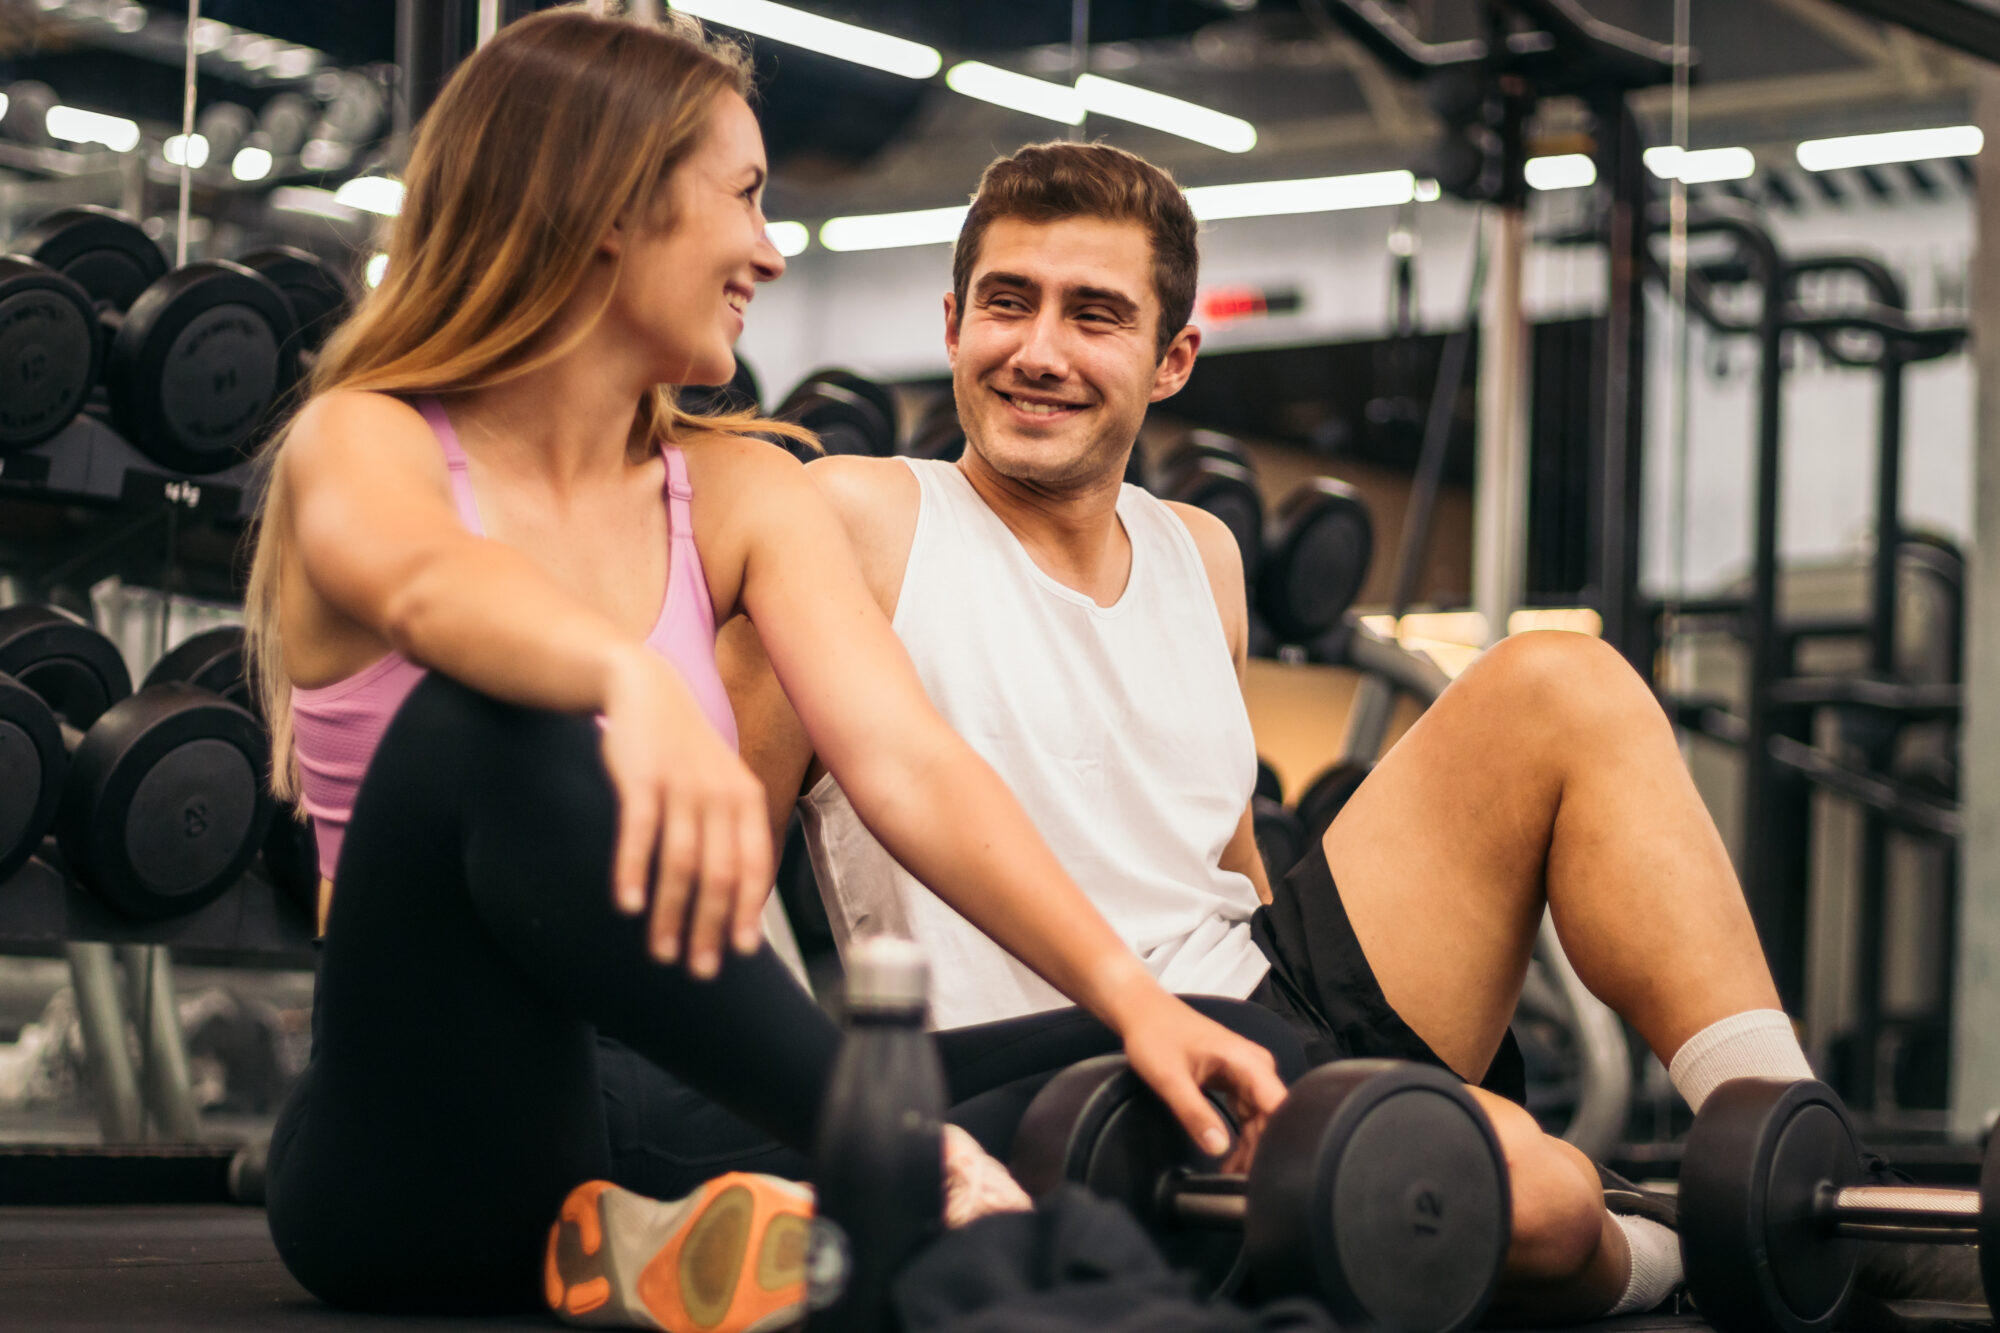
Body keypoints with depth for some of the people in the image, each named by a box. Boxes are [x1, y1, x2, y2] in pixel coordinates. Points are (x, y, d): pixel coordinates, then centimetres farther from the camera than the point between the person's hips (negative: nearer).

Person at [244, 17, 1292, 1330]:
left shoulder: (741, 495, 11)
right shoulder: (365, 445, -3)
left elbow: (905, 764, -5)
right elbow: (428, 584, -29)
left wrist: (1134, 997, -21)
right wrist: (638, 683, -51)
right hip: (424, 1168, -5)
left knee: (1222, 1067, -13)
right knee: (491, 725, -34)